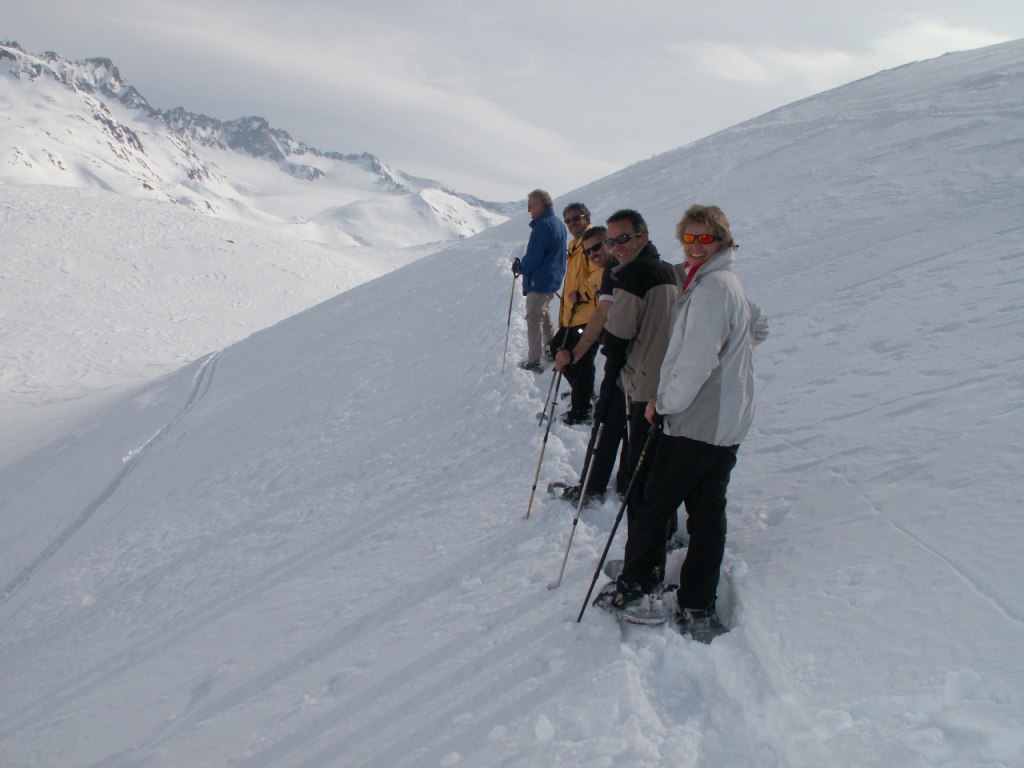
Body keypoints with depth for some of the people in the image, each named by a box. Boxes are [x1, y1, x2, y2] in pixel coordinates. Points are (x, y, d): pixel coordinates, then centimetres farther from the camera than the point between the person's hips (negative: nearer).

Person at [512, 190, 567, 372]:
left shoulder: (542, 225, -22)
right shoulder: (559, 224, 8)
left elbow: (533, 258, -24)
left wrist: (519, 267, -5)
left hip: (538, 282, -9)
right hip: (553, 280, 10)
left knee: (534, 319, -1)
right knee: (545, 315, 25)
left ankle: (534, 362, 3)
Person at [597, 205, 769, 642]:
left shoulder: (711, 286, -17)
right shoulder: (725, 283, 15)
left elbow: (697, 359, -21)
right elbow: (758, 328, 29)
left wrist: (664, 402, -10)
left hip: (698, 421, -10)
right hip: (726, 421, 10)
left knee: (656, 501, 3)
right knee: (706, 512, 11)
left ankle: (639, 580, 21)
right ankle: (698, 609, 18)